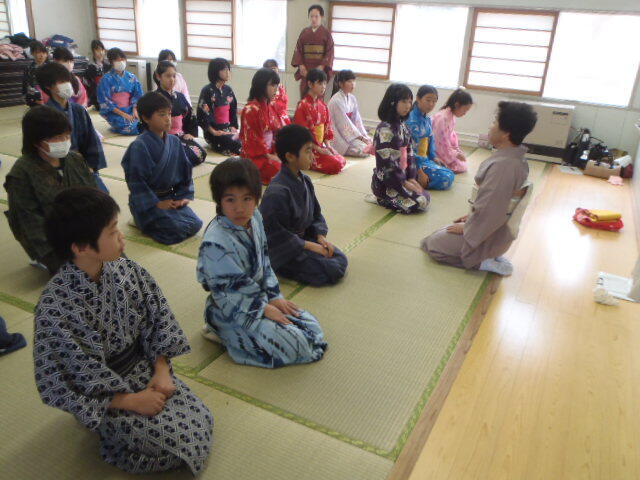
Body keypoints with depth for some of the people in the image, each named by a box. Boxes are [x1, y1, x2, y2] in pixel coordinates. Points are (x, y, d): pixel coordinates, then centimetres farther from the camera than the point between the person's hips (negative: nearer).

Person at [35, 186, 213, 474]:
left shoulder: (124, 269, -12)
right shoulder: (55, 307, -28)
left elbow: (158, 318, 0)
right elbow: (57, 385, -21)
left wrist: (161, 370, -10)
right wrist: (130, 401, -19)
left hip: (144, 367, 5)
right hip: (102, 397, -5)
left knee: (201, 422, -4)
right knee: (172, 438, -13)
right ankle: (111, 434, 14)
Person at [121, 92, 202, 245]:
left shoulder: (174, 141, 2)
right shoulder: (139, 146, -17)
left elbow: (185, 169, 10)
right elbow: (135, 180, -17)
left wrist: (184, 196, 0)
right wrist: (157, 203, -18)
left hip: (170, 196, 6)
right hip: (147, 200, -6)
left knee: (195, 224, -7)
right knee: (178, 229, -19)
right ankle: (143, 221, 7)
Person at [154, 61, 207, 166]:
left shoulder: (180, 97, 13)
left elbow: (191, 116, 19)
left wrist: (190, 133, 6)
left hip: (181, 135, 7)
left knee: (201, 153, -17)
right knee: (191, 156, -27)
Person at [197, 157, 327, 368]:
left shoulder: (254, 218, -4)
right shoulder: (215, 242, -29)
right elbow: (229, 292, -22)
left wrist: (275, 296, 2)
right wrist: (265, 308, -16)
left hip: (260, 296, 8)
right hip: (233, 310, -8)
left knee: (312, 328, 9)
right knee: (292, 346, -15)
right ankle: (224, 334, 0)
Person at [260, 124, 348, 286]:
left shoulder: (305, 181, 2)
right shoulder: (277, 192, -26)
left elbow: (316, 214, 12)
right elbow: (277, 234, -22)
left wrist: (321, 237, -5)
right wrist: (309, 245, -18)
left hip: (303, 238, 8)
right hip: (284, 248, -8)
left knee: (340, 260, 0)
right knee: (331, 272, -17)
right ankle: (278, 266, -3)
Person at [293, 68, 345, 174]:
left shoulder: (322, 105, 12)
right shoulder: (303, 105, -13)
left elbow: (327, 127, 15)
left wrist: (327, 145, 0)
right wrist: (318, 149, -16)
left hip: (321, 145, 8)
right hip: (309, 147, -8)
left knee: (342, 161, -4)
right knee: (335, 165, -19)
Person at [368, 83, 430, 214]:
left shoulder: (403, 127, 9)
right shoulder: (385, 129, -19)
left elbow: (409, 154, 11)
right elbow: (387, 162, -22)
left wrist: (411, 178, 0)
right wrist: (404, 183, -17)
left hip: (402, 176, 9)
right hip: (385, 182, -9)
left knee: (425, 196, 8)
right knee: (420, 203, -14)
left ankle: (383, 197, 10)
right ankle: (380, 199, -1)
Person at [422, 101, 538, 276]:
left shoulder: (503, 165, -31)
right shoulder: (518, 159, -1)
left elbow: (489, 211, -28)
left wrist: (466, 227, -13)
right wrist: (472, 216, 13)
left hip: (488, 234, -9)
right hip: (499, 227, 9)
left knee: (431, 244, 2)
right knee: (439, 235, 24)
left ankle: (484, 262, -2)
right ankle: (492, 255, 13)